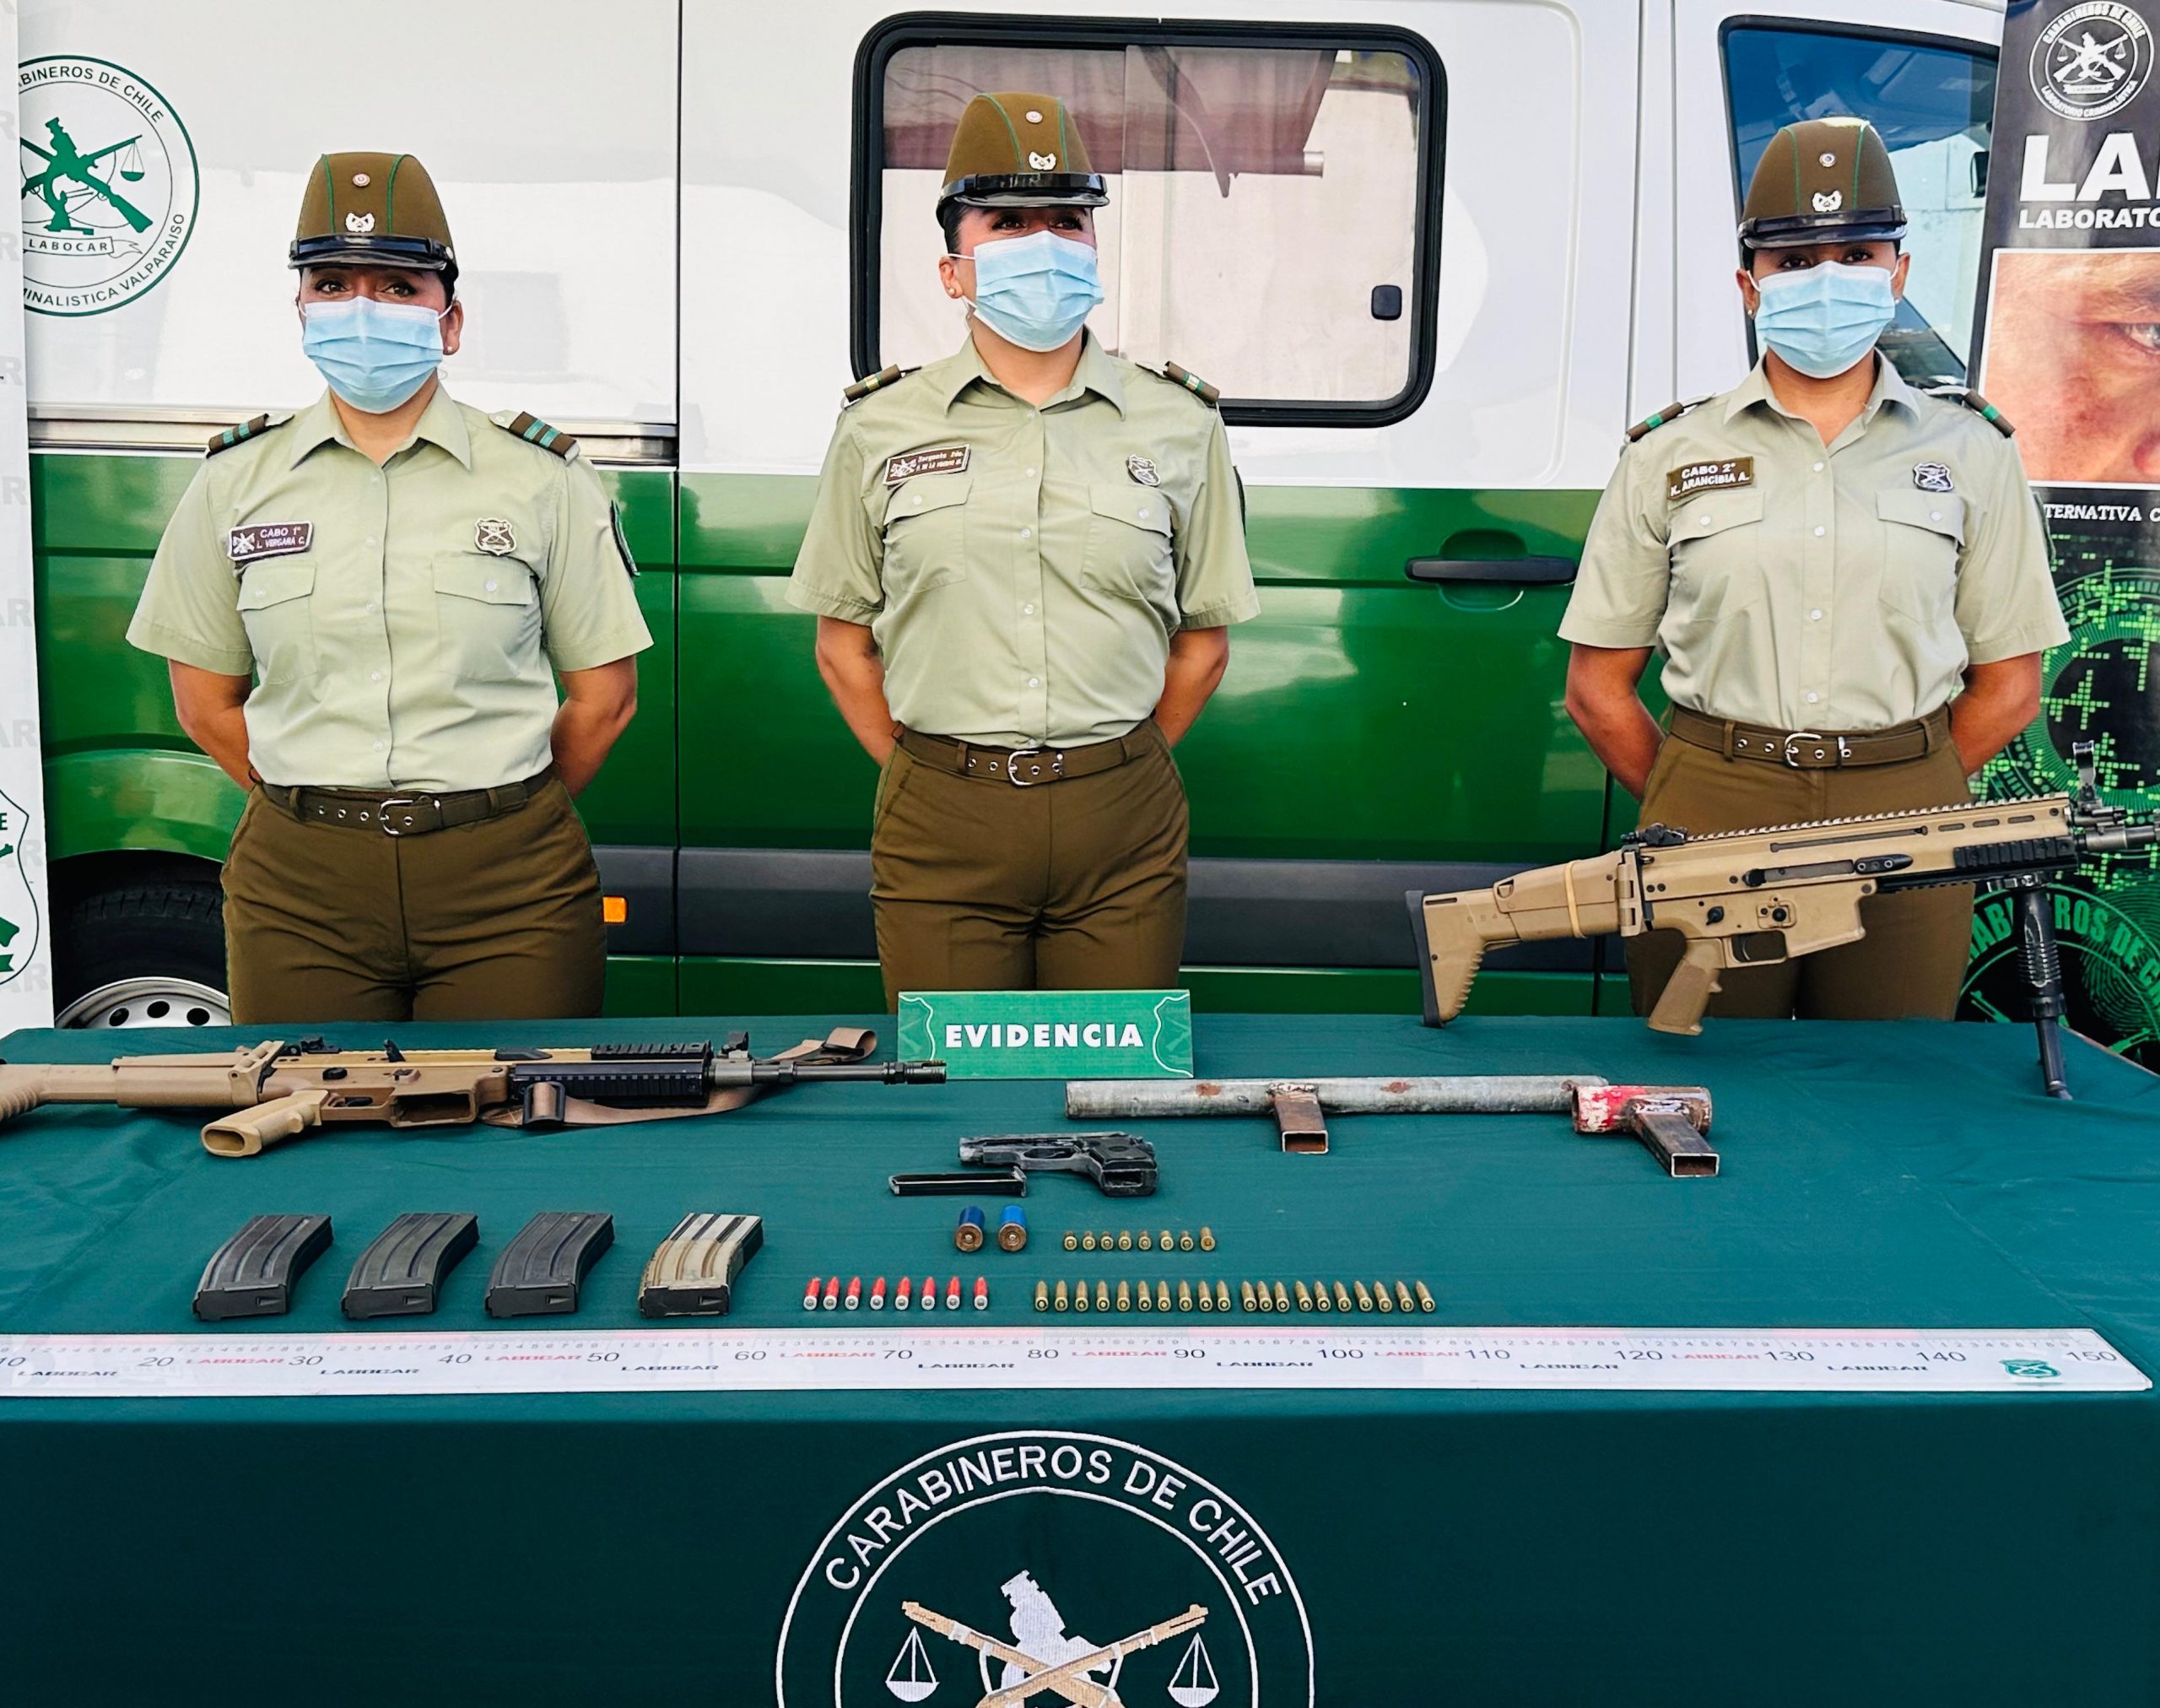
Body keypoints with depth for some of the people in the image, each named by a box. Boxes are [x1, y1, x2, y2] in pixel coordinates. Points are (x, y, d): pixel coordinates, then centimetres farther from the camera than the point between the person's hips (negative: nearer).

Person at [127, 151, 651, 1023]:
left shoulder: (543, 477, 1)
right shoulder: (236, 481, 7)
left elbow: (603, 697, 3)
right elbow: (207, 704, 11)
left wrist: (497, 817, 5)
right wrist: (323, 814, 6)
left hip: (507, 890, -1)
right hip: (299, 890, 2)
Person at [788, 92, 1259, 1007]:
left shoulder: (1180, 425, 5)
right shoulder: (881, 426, 4)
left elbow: (1202, 641, 10)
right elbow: (843, 643, 8)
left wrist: (1114, 768, 6)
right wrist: (935, 779, 5)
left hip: (1124, 831, 1)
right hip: (938, 829, 0)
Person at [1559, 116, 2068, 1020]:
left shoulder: (1971, 451, 8)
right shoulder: (1669, 455, 5)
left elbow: (2008, 686, 9)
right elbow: (1598, 688, 5)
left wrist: (1894, 805, 3)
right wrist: (1699, 816, 1)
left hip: (1904, 829, 1)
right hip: (1706, 837, -1)